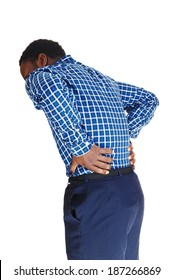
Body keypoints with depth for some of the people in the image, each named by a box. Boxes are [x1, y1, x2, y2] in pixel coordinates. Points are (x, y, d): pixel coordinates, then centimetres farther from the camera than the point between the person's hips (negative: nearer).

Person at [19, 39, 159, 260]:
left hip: (96, 194, -8)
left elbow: (49, 84, -26)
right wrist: (123, 138, 15)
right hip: (131, 189, 8)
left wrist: (81, 149, -20)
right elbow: (148, 100, 29)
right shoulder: (100, 77, 22)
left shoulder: (40, 76, -1)